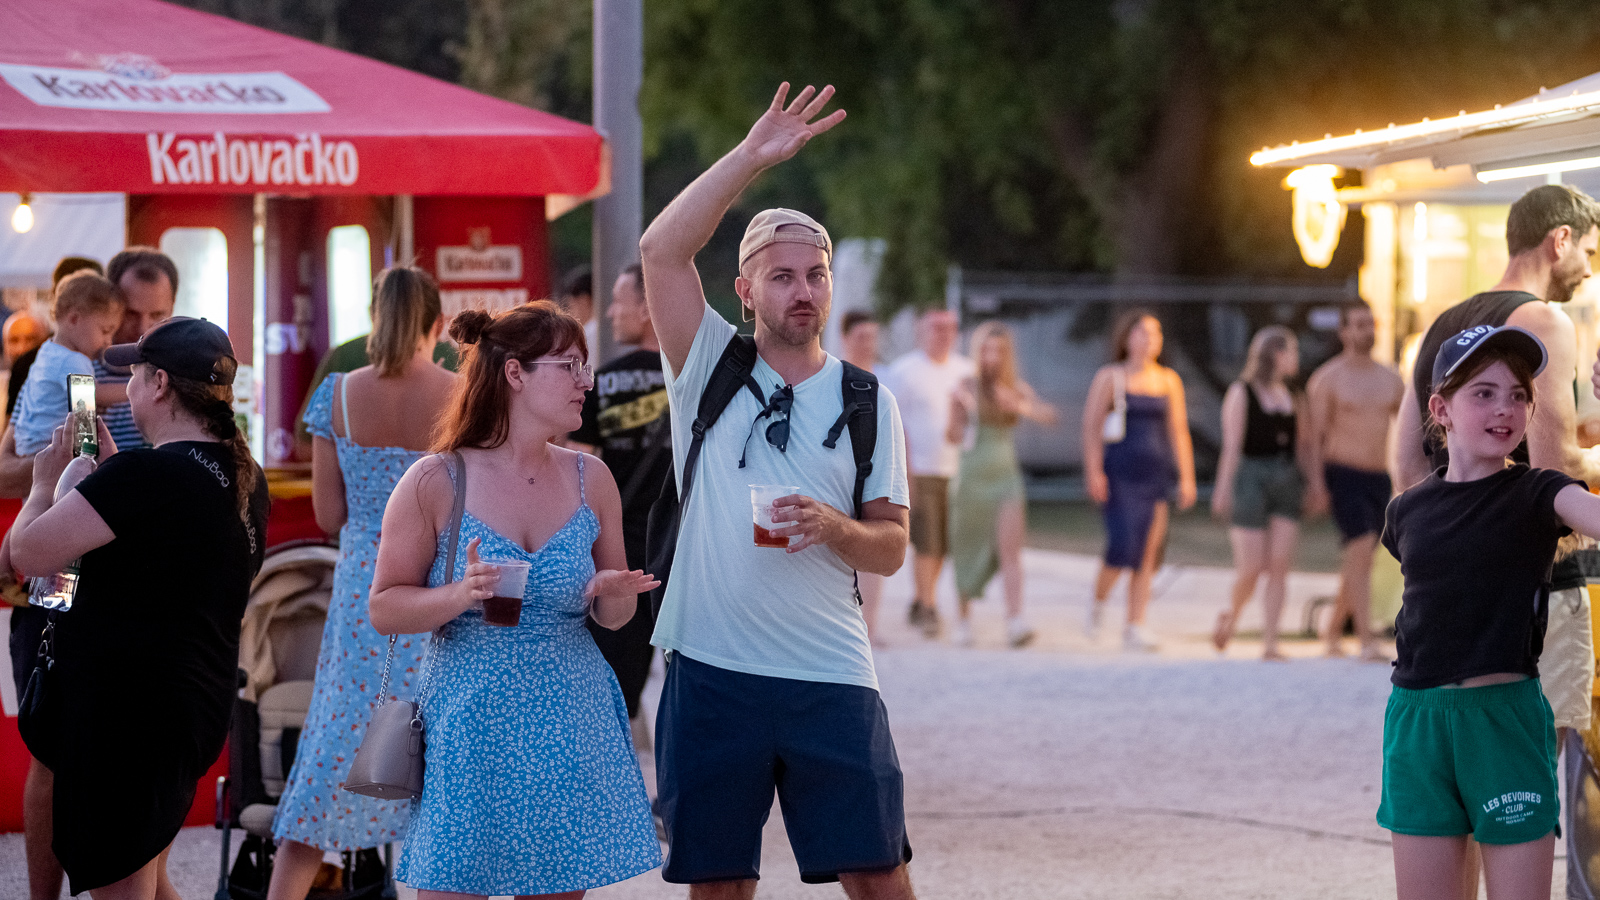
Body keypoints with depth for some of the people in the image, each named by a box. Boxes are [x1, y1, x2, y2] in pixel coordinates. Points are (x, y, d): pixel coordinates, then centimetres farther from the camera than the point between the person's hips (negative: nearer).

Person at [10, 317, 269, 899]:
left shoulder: (146, 474, -20)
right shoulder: (244, 477, 8)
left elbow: (29, 553, -18)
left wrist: (46, 481, 0)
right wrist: (109, 468, 22)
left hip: (125, 712, -9)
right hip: (199, 702, 9)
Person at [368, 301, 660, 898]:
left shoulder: (589, 479, 6)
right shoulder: (435, 482, -5)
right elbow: (384, 609, -3)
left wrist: (613, 596, -9)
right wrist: (461, 596, -20)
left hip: (571, 732, 3)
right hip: (467, 731, -3)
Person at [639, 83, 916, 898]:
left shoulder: (866, 401, 7)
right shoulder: (711, 368, 3)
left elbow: (892, 547, 6)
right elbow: (662, 250, -12)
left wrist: (836, 527, -16)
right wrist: (752, 158, -17)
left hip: (829, 676, 1)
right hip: (712, 670, 0)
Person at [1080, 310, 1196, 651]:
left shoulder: (1169, 380, 13)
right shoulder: (1110, 377, 1)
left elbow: (1179, 432, 15)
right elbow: (1091, 426, -3)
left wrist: (1186, 478, 9)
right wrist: (1094, 472, -12)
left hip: (1158, 472, 4)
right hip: (1121, 475, -4)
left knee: (1148, 555, 1)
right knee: (1122, 546, -14)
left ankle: (1135, 627, 4)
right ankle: (1098, 601, 14)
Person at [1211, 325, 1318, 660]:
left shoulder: (1292, 398, 16)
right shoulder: (1241, 393, -1)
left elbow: (1302, 447, 18)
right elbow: (1232, 445, -8)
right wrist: (1224, 488, -14)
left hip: (1286, 481, 5)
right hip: (1251, 478, -5)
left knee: (1279, 566, -4)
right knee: (1251, 567, -7)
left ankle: (1270, 644, -4)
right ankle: (1231, 615, 22)